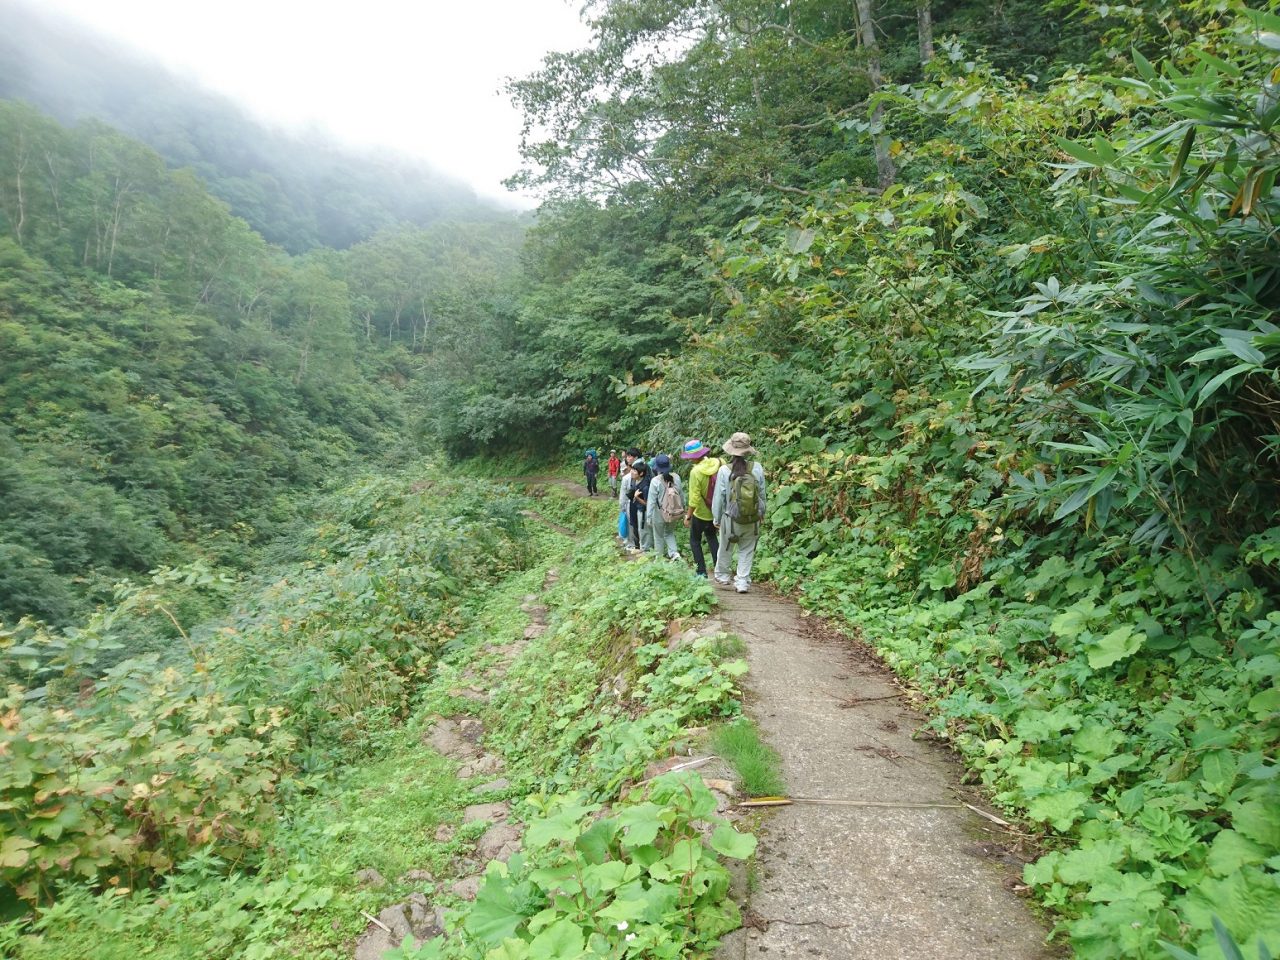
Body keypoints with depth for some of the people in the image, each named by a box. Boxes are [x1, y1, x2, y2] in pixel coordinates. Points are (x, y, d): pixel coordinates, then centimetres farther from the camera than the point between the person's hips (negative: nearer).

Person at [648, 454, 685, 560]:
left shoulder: (655, 481, -19)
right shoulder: (676, 478, -9)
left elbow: (651, 501, -14)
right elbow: (682, 495, 1)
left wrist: (649, 517, -5)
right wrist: (682, 510, 16)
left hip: (660, 514, -3)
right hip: (674, 514, 4)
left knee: (659, 536, 16)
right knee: (670, 533, 26)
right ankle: (674, 552, 8)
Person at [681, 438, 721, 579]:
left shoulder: (696, 472, -26)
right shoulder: (718, 463, -11)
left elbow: (694, 498, -23)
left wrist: (688, 516, -12)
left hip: (701, 513, -6)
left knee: (695, 541, 12)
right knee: (711, 537, 25)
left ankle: (701, 572, 9)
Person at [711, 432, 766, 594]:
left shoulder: (724, 470, -16)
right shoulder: (757, 468, -11)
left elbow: (718, 497, -8)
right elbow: (762, 494, 1)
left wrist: (716, 518, 5)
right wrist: (762, 513, 17)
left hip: (730, 519, -1)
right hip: (753, 520, 1)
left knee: (725, 548, 20)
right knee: (747, 551, 14)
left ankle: (722, 575, 37)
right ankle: (743, 581, 12)